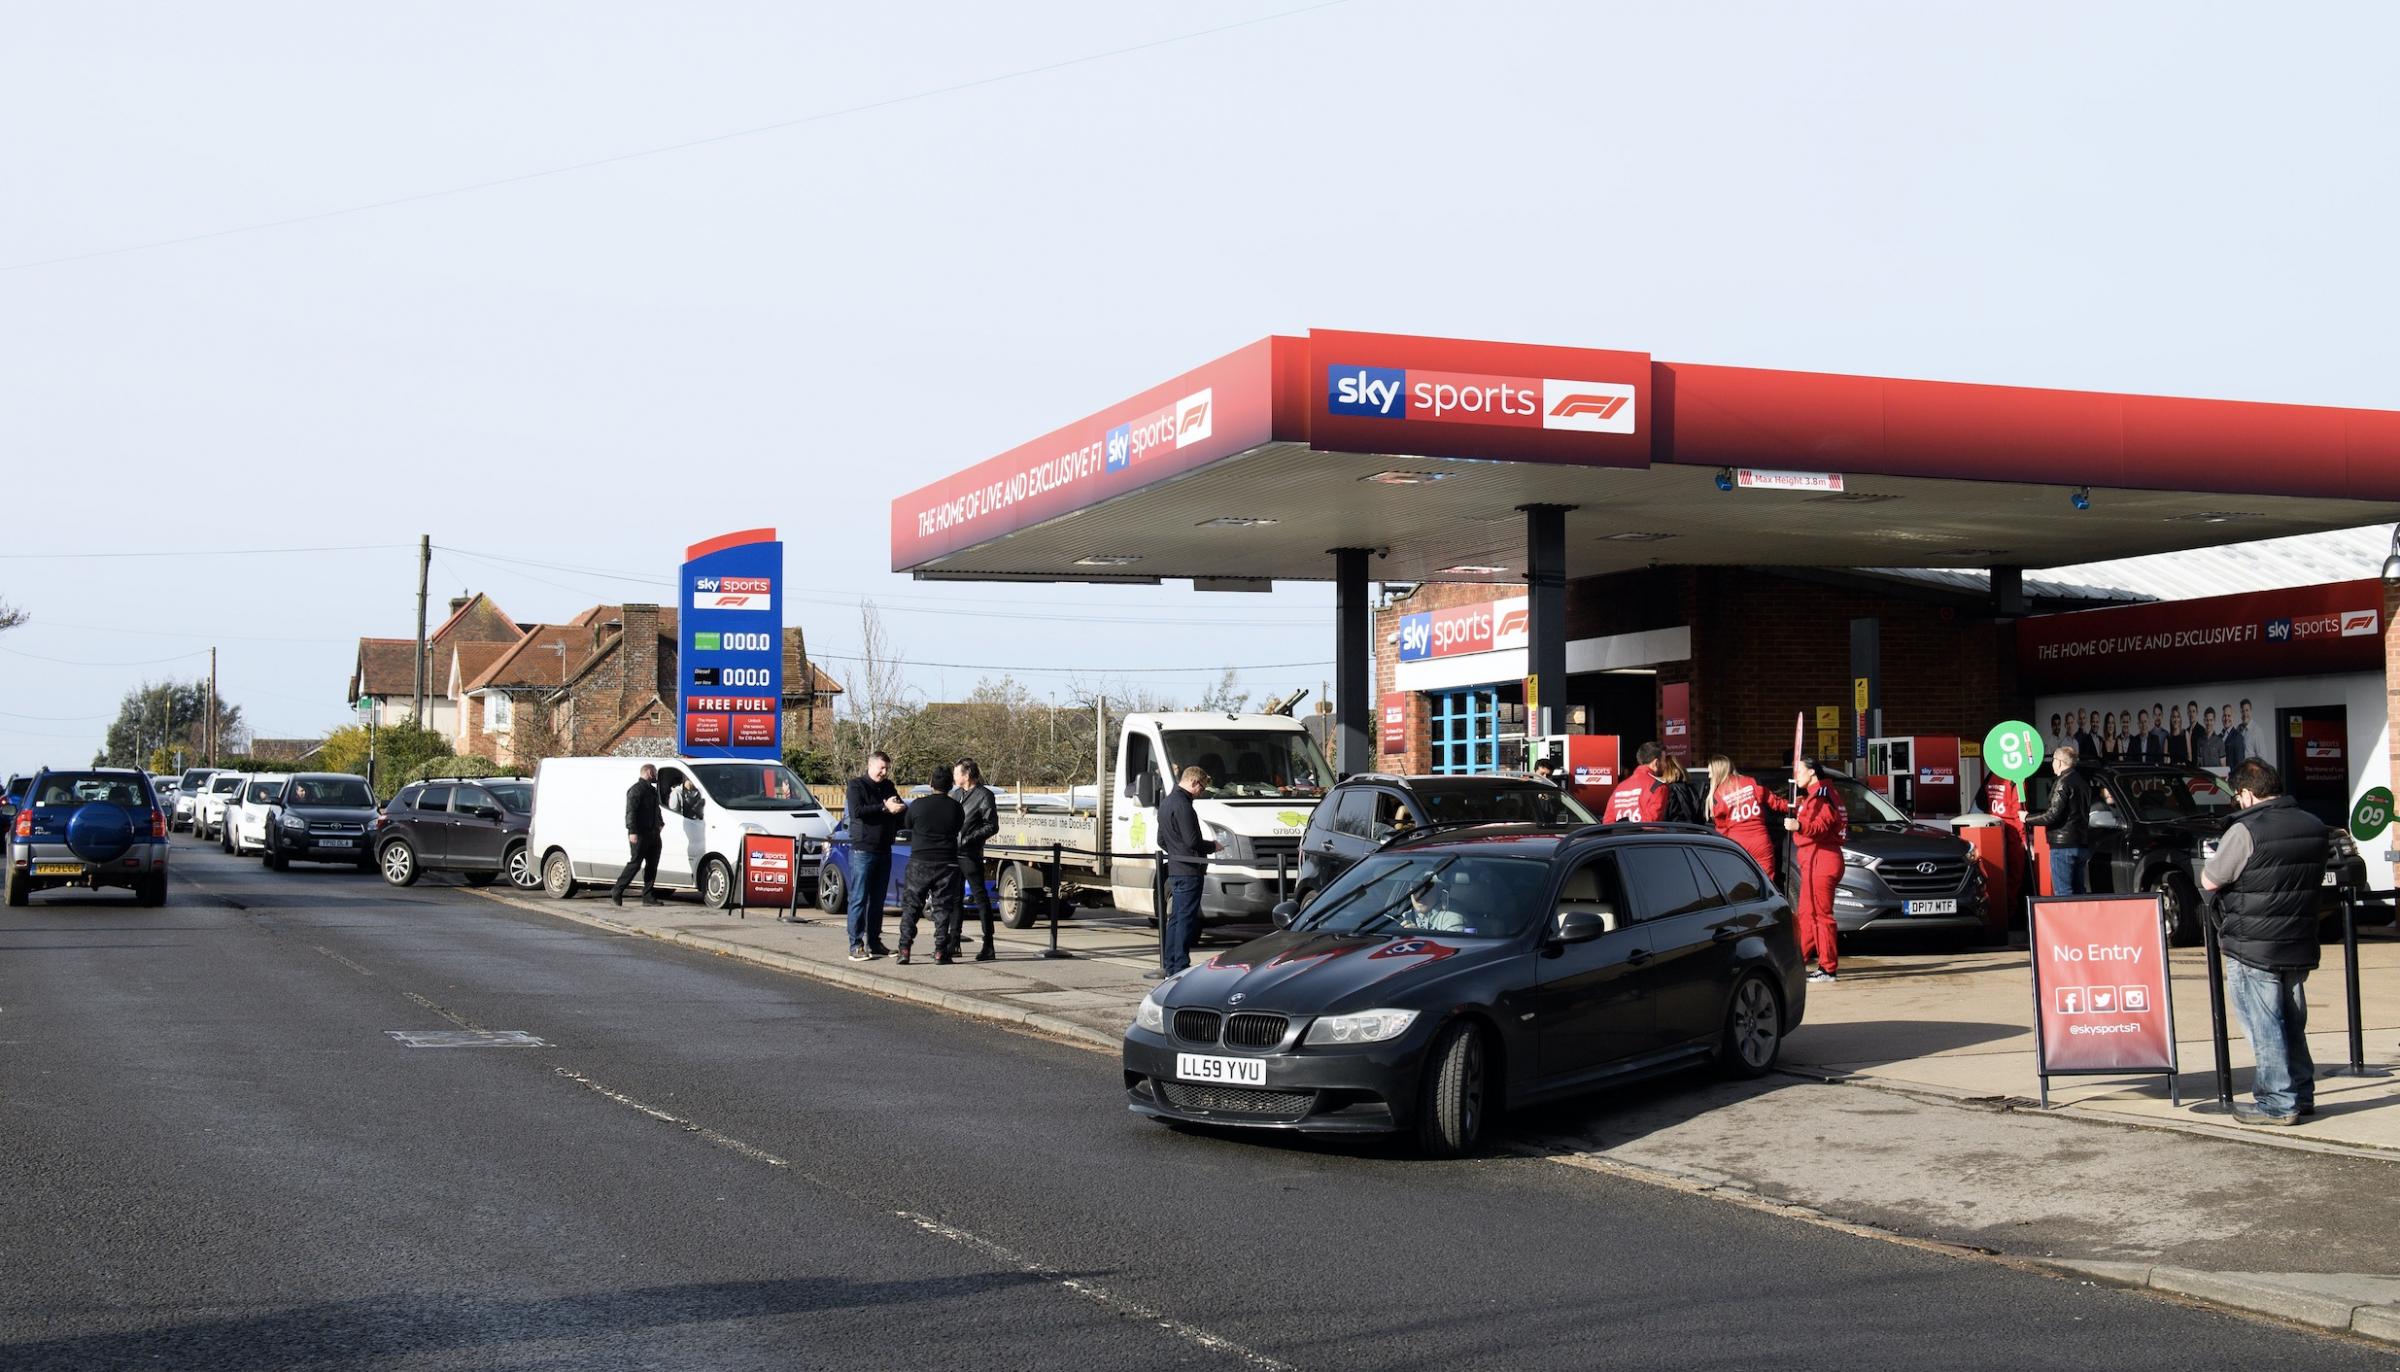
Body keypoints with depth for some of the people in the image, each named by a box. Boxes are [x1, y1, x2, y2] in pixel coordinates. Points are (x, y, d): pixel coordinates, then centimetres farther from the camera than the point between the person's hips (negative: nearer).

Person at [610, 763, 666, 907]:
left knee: (652, 865, 6)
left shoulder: (652, 790, 20)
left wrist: (660, 823, 22)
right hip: (640, 834, -9)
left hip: (653, 833, 9)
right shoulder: (636, 790, -9)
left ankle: (648, 896, 9)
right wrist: (632, 831, -24)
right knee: (635, 863, -8)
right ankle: (616, 894, -2)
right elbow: (630, 812, -17)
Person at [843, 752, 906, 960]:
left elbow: (902, 810, 15)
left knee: (877, 900, 10)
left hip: (884, 851, 6)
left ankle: (873, 943, 15)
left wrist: (898, 808, -9)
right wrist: (884, 808, -22)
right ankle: (856, 946, -7)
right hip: (862, 851, -6)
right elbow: (856, 811, -18)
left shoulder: (888, 787, 16)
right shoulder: (856, 785, -3)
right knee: (859, 899, -6)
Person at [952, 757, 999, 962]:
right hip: (952, 852, 7)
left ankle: (988, 946, -3)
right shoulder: (956, 793, 15)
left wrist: (969, 839, -18)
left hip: (970, 855, -7)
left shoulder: (984, 795, -6)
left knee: (980, 897, -5)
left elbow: (992, 826, -10)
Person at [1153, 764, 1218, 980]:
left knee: (1175, 918, 14)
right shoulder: (1182, 805, -16)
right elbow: (1192, 841, -19)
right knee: (1186, 919, -6)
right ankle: (1180, 967, -5)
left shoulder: (1166, 802, 16)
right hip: (1188, 871, -10)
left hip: (1174, 869, 10)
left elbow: (1161, 840, 24)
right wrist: (1212, 846, -2)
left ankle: (1169, 966, 17)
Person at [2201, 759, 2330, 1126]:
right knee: (2293, 1023, 18)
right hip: (2300, 946, 7)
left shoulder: (2246, 831, -18)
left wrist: (2213, 859, 7)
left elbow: (2209, 881, -11)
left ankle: (2279, 1103, 2)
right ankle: (2302, 1093, 24)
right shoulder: (2314, 827, 4)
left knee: (2264, 1026, 0)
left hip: (2253, 948, -7)